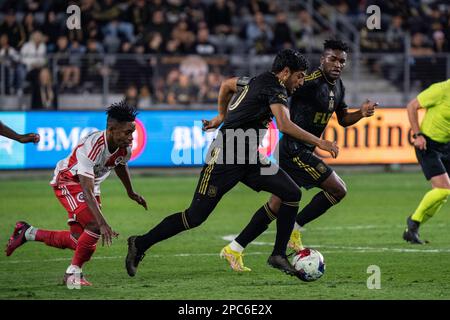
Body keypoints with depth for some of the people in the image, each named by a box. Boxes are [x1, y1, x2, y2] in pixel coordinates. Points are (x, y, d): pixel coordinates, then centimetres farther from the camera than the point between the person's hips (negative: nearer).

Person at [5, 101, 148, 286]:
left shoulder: (125, 147, -13)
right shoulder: (91, 147, -37)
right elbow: (86, 191, -39)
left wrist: (131, 192, 28)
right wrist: (103, 223, -47)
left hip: (90, 185, 8)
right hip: (69, 182, -8)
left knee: (80, 241, 6)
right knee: (94, 226, -27)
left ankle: (27, 233, 24)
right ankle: (73, 273, -8)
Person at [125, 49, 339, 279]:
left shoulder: (256, 81, 14)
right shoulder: (274, 88, -13)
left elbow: (227, 84, 32)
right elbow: (284, 124, -29)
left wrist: (222, 117, 39)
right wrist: (319, 142, -25)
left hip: (249, 160, 10)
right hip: (225, 158, -10)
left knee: (292, 194, -3)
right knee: (195, 217, -6)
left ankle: (279, 255, 3)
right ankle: (140, 244, 8)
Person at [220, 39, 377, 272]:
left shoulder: (338, 86, 11)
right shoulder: (310, 82, -18)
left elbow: (343, 119, 23)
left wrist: (361, 113, 3)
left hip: (303, 151, 10)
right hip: (295, 150, -10)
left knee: (277, 205, 11)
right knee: (338, 189, -10)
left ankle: (234, 250, 14)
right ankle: (293, 230, 1)